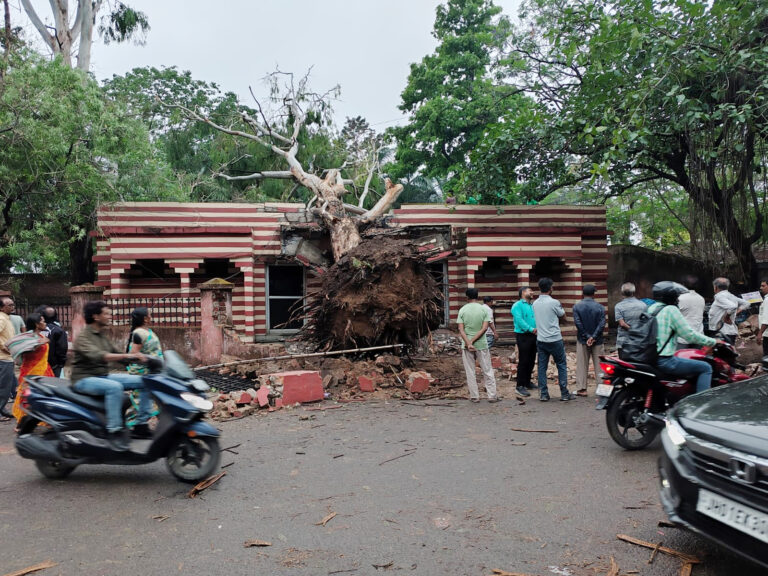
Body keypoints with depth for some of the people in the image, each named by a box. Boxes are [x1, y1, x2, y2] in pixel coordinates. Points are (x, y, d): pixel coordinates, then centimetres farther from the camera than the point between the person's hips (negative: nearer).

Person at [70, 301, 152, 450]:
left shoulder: (102, 336, 13)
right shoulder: (83, 337, -13)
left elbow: (115, 355, 18)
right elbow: (97, 356, -32)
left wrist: (139, 358, 2)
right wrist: (127, 355, -42)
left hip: (104, 376, 8)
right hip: (84, 379, -8)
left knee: (143, 381, -4)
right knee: (114, 387, -38)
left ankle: (141, 425, -5)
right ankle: (114, 432, -33)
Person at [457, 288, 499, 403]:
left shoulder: (462, 310, -2)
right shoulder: (484, 309, -3)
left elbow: (461, 330, -10)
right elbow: (484, 328, -11)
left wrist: (468, 343, -15)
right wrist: (473, 341, -11)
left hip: (466, 345, 0)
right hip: (481, 344, 0)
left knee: (470, 372, 8)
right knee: (487, 370, 9)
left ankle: (474, 396, 12)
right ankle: (492, 395, 11)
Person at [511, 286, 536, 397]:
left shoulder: (532, 306, 18)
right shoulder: (517, 305, -7)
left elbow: (536, 319, 11)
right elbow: (519, 320, -18)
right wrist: (531, 329, -24)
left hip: (533, 336, 8)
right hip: (523, 335, -8)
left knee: (531, 361, 13)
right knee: (523, 361, -8)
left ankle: (527, 382, 26)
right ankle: (520, 386, -3)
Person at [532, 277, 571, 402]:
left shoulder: (535, 303, 5)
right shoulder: (554, 303, -12)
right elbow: (562, 314, 5)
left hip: (541, 340, 5)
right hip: (555, 340, -5)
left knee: (542, 367, 7)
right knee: (562, 366, 6)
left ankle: (543, 394, 8)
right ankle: (564, 394, 8)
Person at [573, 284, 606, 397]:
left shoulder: (577, 306, -3)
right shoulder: (600, 307, -3)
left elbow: (577, 323, -10)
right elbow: (602, 324, -11)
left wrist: (587, 336, -9)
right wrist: (593, 337, -13)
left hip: (582, 340, 0)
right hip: (597, 341, 0)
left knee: (582, 365, 6)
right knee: (598, 365, 7)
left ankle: (581, 389, 5)